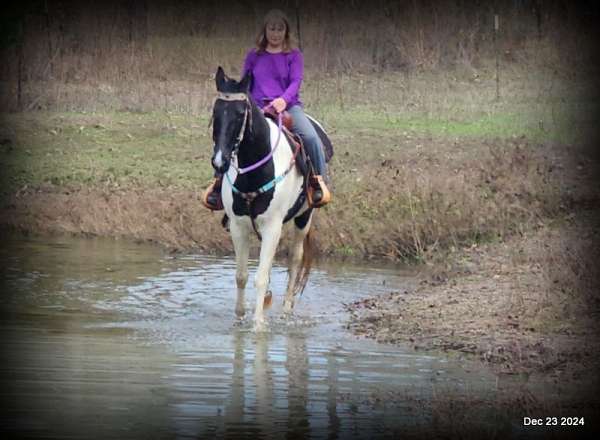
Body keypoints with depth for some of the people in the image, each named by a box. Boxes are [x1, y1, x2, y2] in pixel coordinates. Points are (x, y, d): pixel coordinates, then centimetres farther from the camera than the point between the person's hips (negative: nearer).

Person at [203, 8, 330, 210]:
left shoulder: (294, 55, 7)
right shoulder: (254, 56, 13)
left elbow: (296, 81, -7)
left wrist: (284, 99, -26)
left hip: (288, 107, -2)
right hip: (257, 108, 2)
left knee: (310, 136, -29)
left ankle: (318, 180, -12)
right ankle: (219, 180, -6)